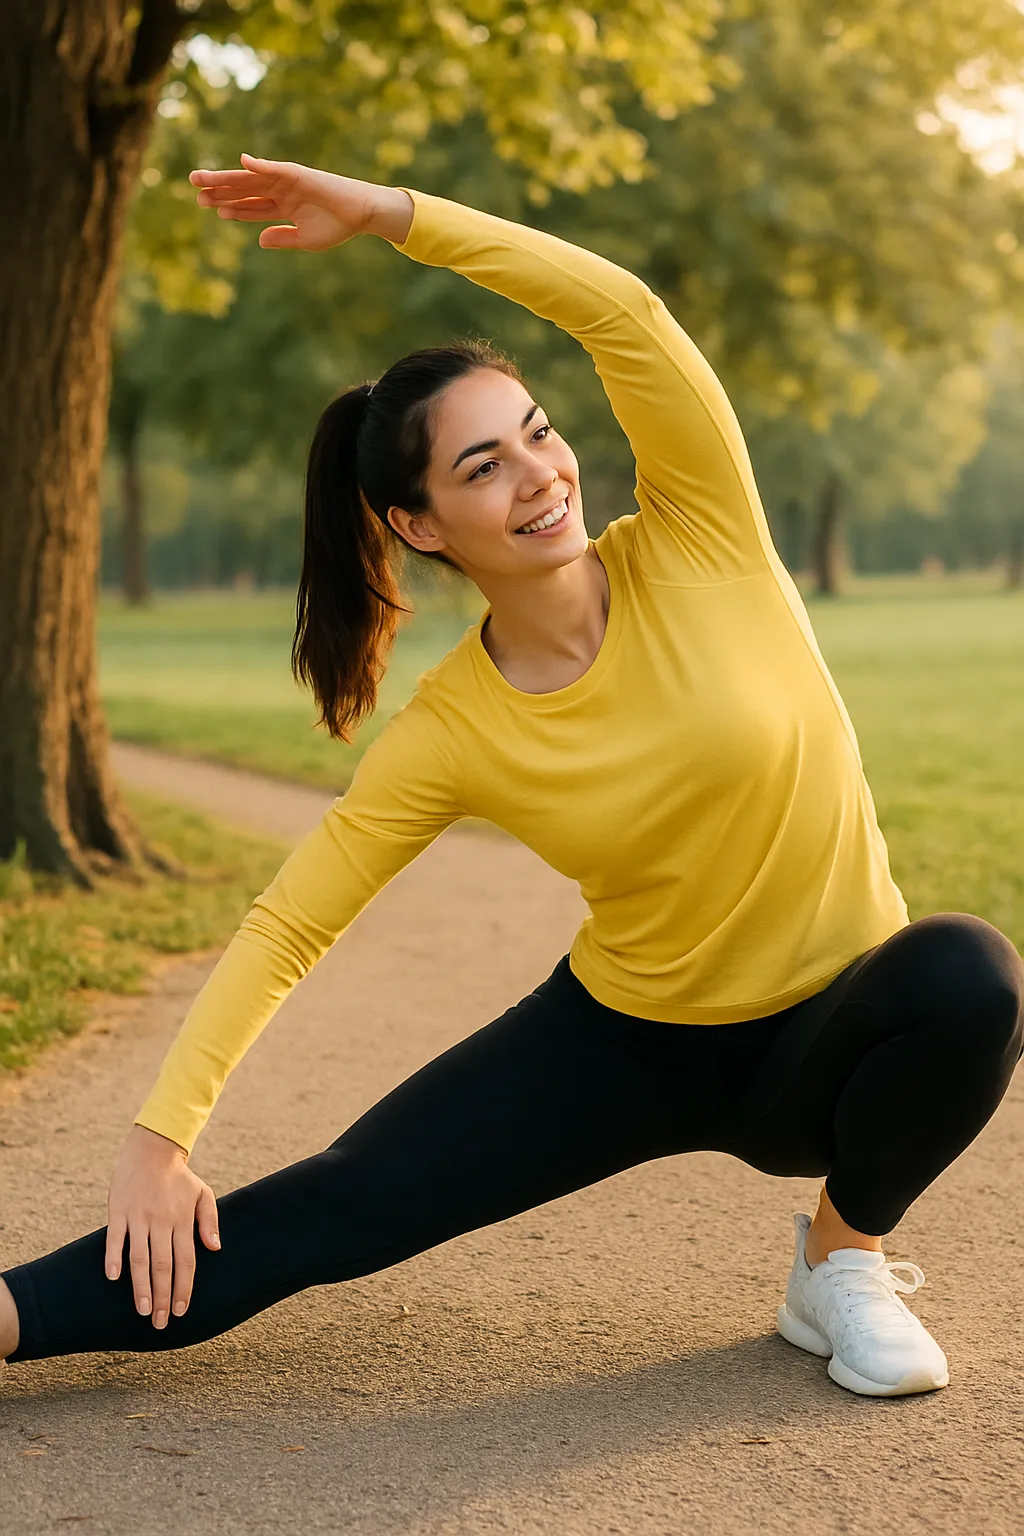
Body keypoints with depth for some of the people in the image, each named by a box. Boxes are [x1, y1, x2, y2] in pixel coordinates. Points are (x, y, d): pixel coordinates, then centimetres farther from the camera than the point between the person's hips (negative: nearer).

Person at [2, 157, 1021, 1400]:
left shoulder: (699, 544, -16)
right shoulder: (449, 735, -14)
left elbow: (620, 308, -28)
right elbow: (285, 926, -11)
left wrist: (385, 211, -26)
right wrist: (159, 1138, -19)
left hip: (824, 1041, 0)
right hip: (622, 1039, 0)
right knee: (342, 1206, -14)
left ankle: (844, 1258, -6)